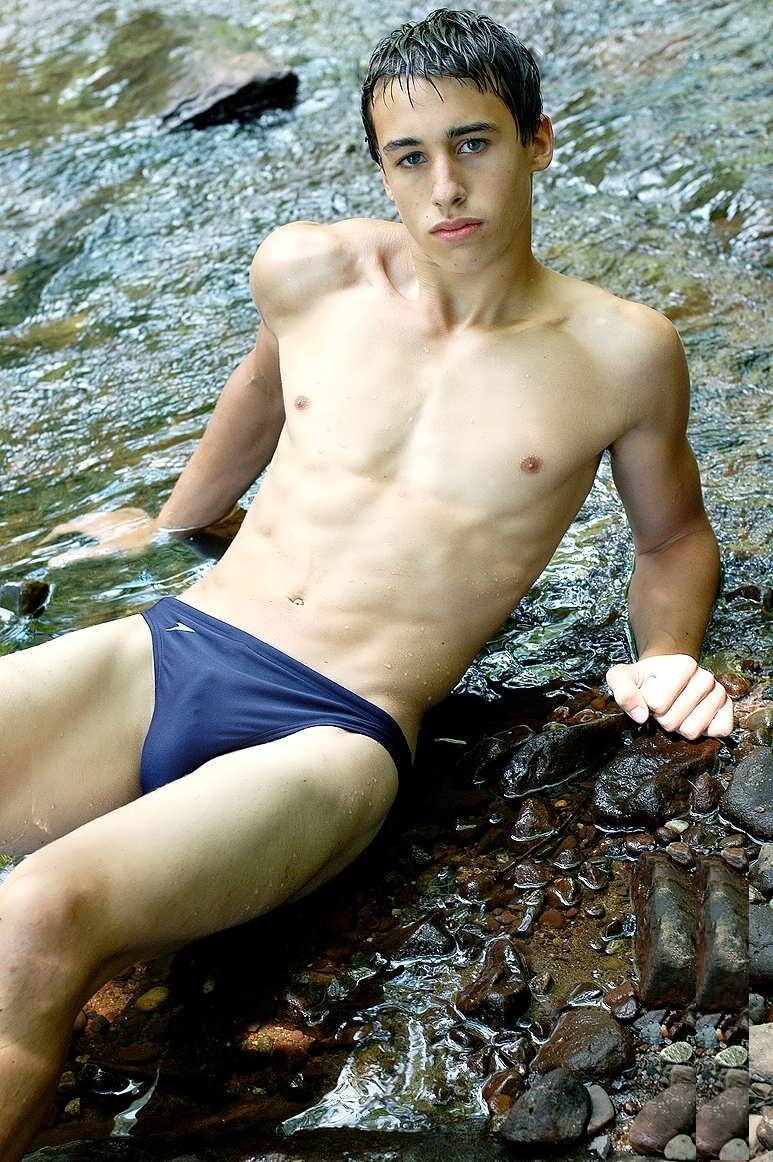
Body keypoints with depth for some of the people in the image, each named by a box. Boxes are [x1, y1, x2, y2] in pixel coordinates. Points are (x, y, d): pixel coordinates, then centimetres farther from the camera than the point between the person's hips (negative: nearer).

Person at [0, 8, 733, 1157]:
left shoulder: (621, 352, 2)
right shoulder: (309, 269, 9)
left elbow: (673, 534, 20)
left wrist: (669, 654, 0)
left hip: (332, 732, -4)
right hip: (166, 647, 5)